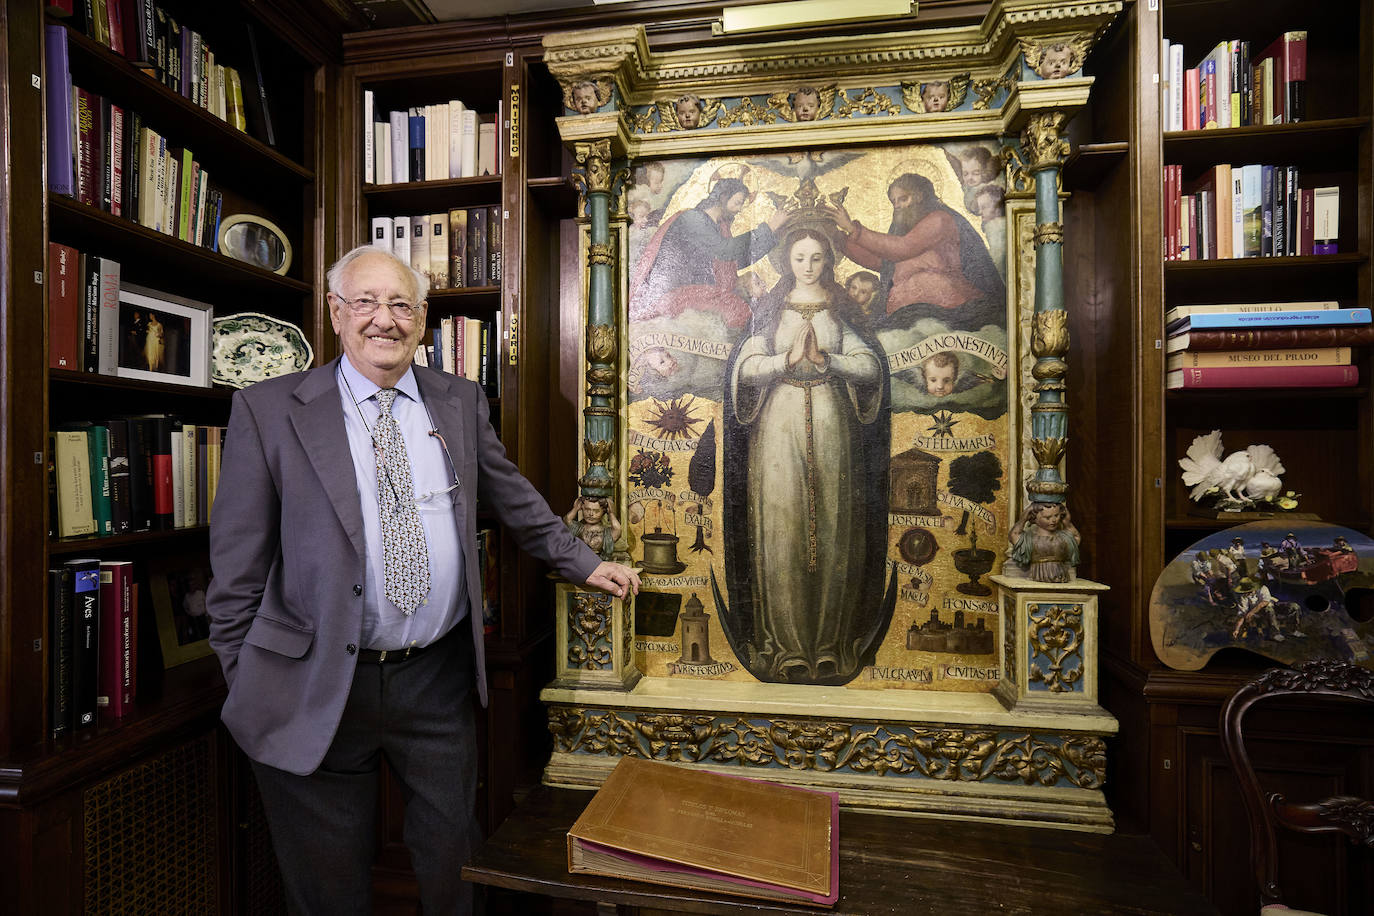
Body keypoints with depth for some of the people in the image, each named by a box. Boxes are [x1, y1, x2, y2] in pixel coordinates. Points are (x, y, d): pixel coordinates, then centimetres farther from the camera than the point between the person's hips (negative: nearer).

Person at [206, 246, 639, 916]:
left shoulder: (460, 403, 4)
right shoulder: (268, 410, -5)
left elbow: (514, 499, 12)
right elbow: (237, 566, -2)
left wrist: (583, 565, 12)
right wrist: (248, 685, 0)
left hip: (439, 681, 2)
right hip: (316, 690, -1)